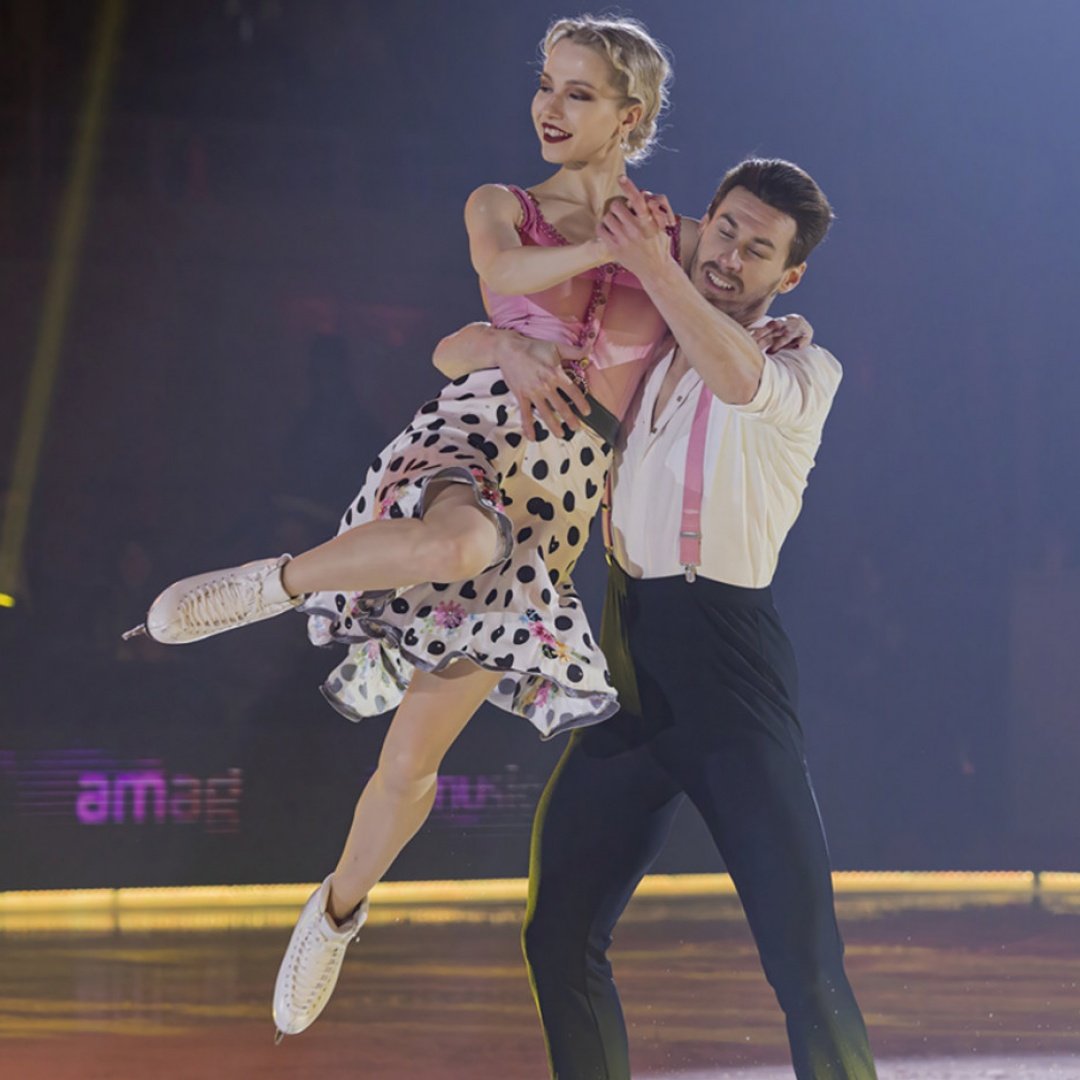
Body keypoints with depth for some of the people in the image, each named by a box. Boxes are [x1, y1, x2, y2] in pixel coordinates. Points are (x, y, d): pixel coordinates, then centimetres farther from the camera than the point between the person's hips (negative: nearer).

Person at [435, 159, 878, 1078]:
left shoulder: (805, 370, 5)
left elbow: (738, 377, -22)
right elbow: (451, 351, 19)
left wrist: (652, 264, -23)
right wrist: (509, 344, -3)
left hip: (729, 662, -5)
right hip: (629, 665, 5)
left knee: (805, 957, -12)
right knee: (560, 936, 3)